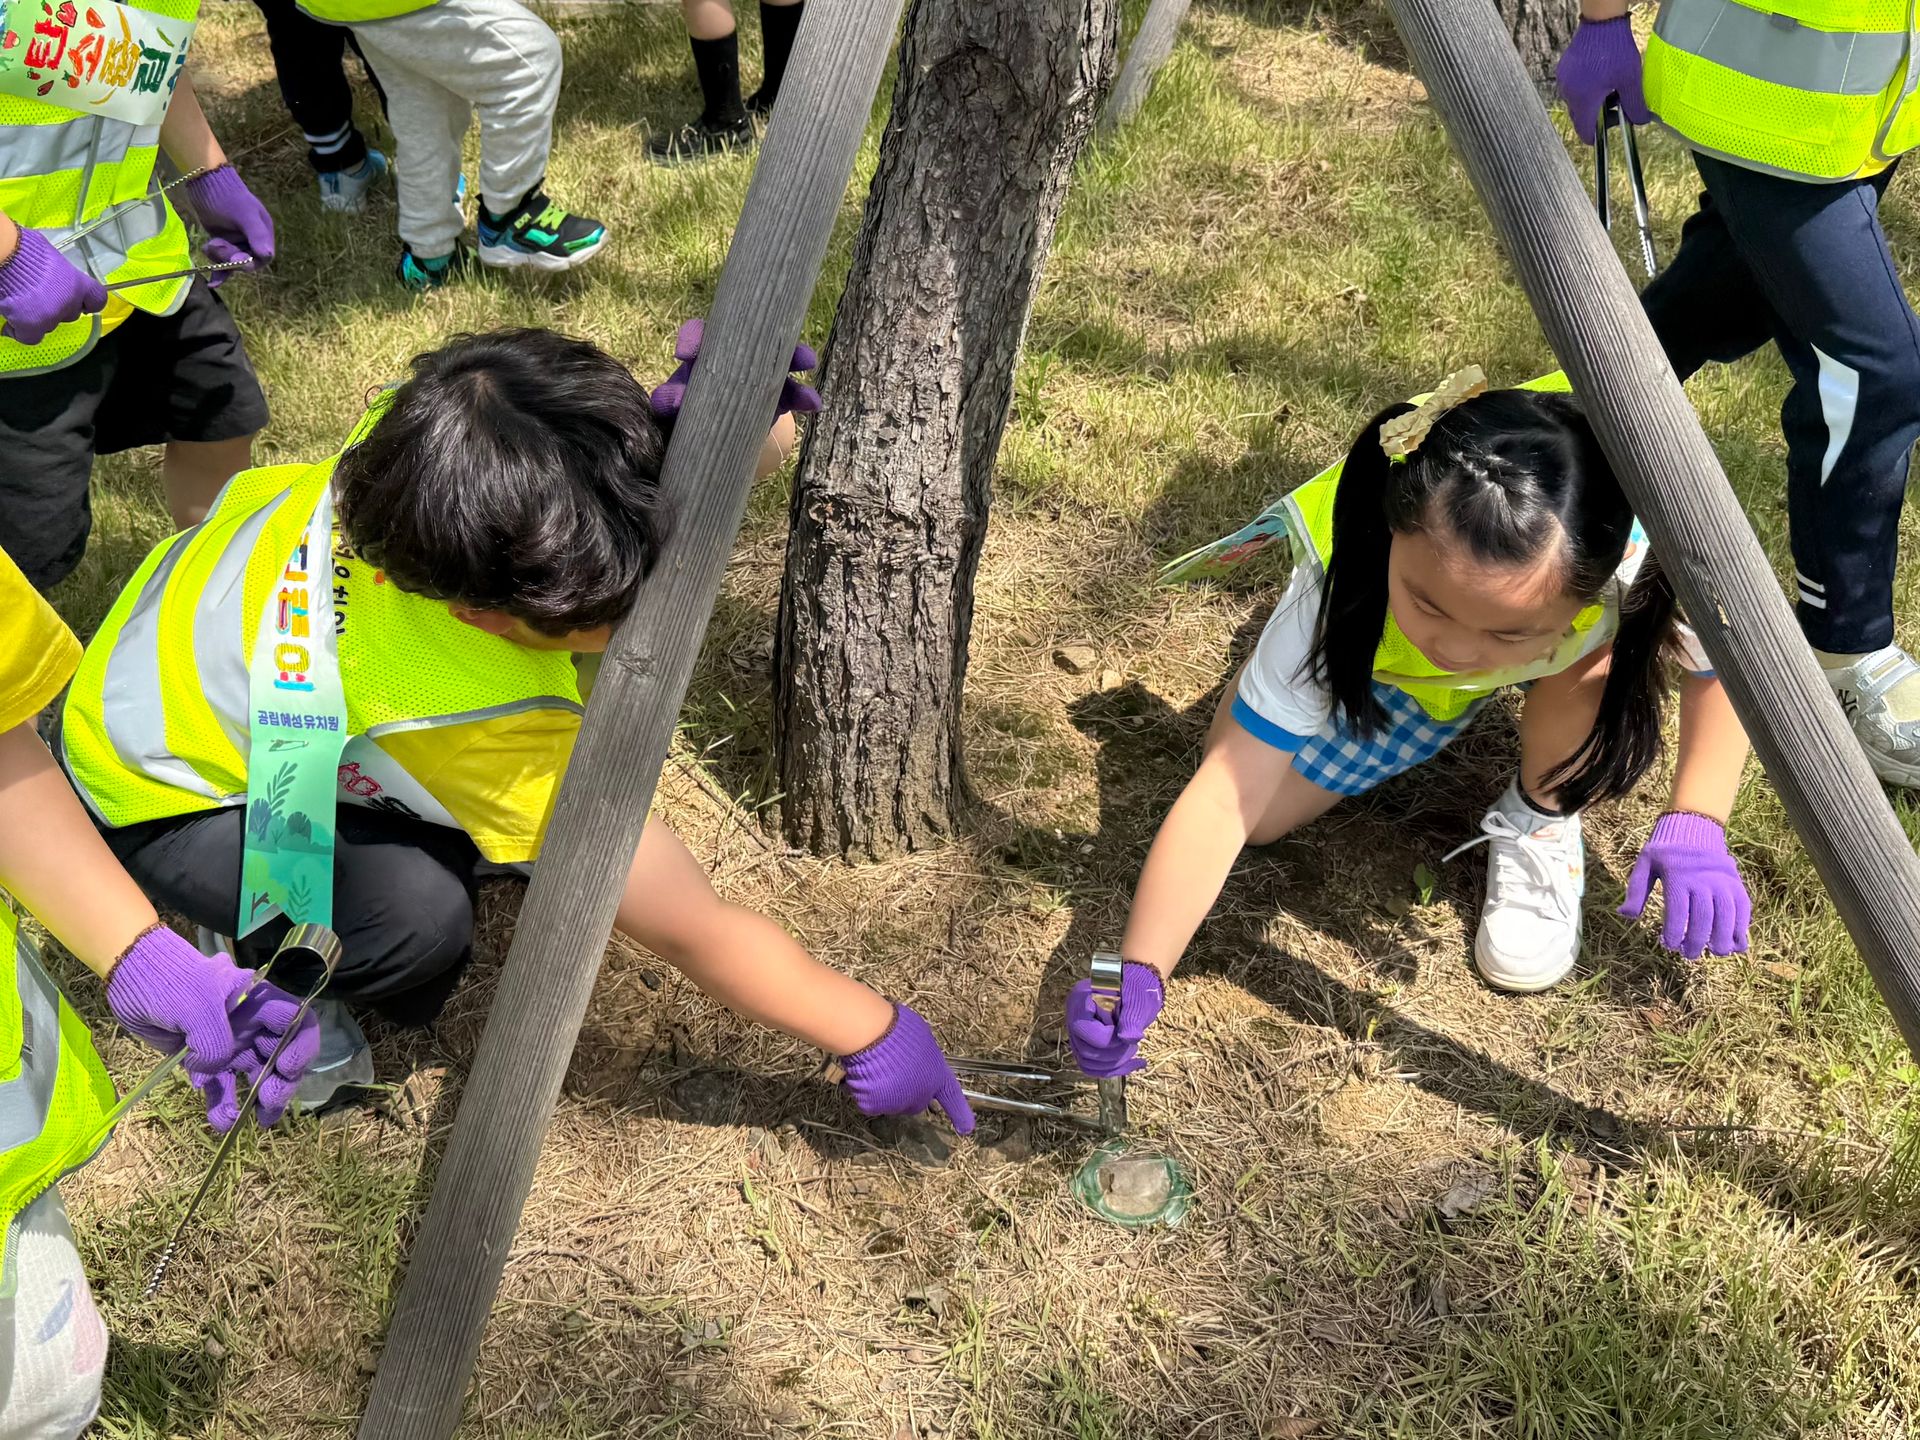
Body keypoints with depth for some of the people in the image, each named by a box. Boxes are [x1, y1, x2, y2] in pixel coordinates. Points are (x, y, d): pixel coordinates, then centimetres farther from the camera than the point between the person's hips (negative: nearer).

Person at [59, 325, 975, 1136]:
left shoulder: (447, 441, -29)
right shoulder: (494, 739, -42)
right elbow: (693, 933, -30)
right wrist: (869, 1032, -19)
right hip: (156, 781, -7)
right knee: (420, 921, -29)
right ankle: (252, 973, 3)